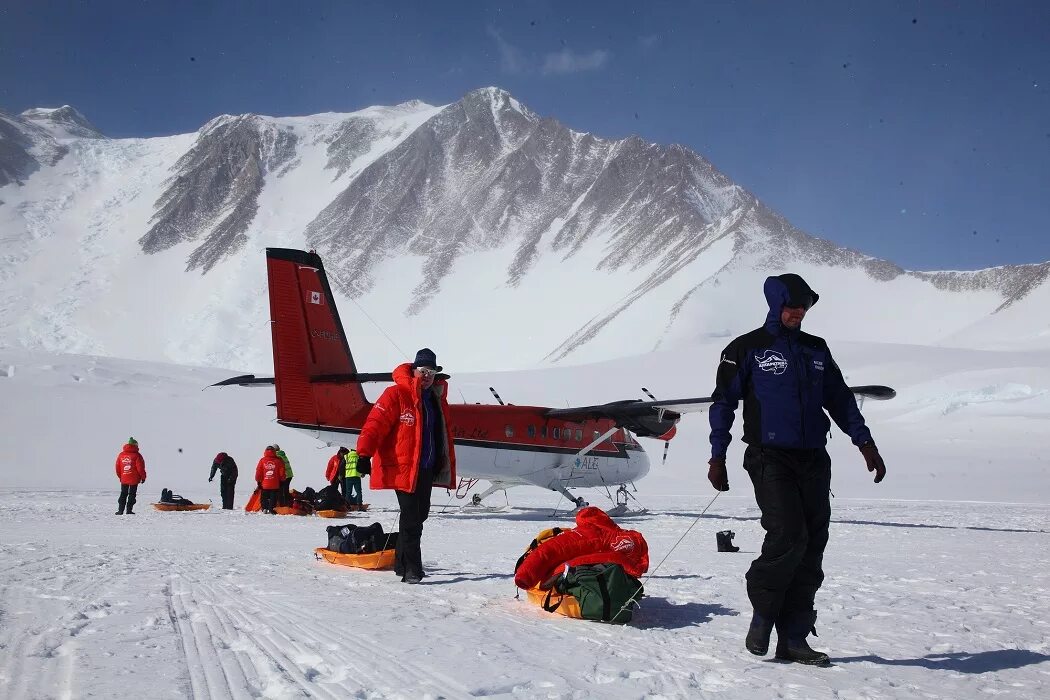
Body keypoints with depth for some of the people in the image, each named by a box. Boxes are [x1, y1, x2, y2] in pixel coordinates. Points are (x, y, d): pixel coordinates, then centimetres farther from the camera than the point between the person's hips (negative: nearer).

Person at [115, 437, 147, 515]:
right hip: (134, 479, -4)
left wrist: (120, 476, 20)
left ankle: (120, 510, 8)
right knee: (132, 494, 3)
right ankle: (129, 510, 0)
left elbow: (118, 468, 9)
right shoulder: (136, 455, -11)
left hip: (123, 479, 4)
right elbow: (140, 467, -11)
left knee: (123, 494, 12)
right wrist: (143, 477, 0)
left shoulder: (121, 455, 5)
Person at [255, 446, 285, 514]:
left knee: (264, 497, 13)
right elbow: (282, 473, 0)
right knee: (273, 497, 4)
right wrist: (282, 480, 13)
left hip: (264, 484, 1)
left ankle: (264, 508, 5)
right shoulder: (278, 461, -4)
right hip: (275, 485, -1)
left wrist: (258, 481, 12)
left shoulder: (262, 460, -3)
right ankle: (271, 509, -1)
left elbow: (258, 472, 1)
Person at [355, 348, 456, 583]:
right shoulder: (396, 394, -7)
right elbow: (376, 423, -15)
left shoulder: (438, 399, 15)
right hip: (404, 467, -7)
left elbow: (444, 435, 23)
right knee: (411, 518, -9)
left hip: (427, 469, 7)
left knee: (419, 515, 12)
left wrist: (448, 466, 23)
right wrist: (364, 454, -24)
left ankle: (402, 563, 26)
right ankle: (411, 569, -2)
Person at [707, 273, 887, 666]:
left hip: (814, 460, 5)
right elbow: (724, 402, 0)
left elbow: (840, 399, 20)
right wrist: (718, 456, -7)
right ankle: (763, 612, 5)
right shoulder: (747, 349, 2)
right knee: (788, 537, -19)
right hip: (770, 459, -5)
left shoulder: (816, 350, 16)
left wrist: (865, 443, 12)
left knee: (811, 549, 1)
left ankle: (793, 639, 8)